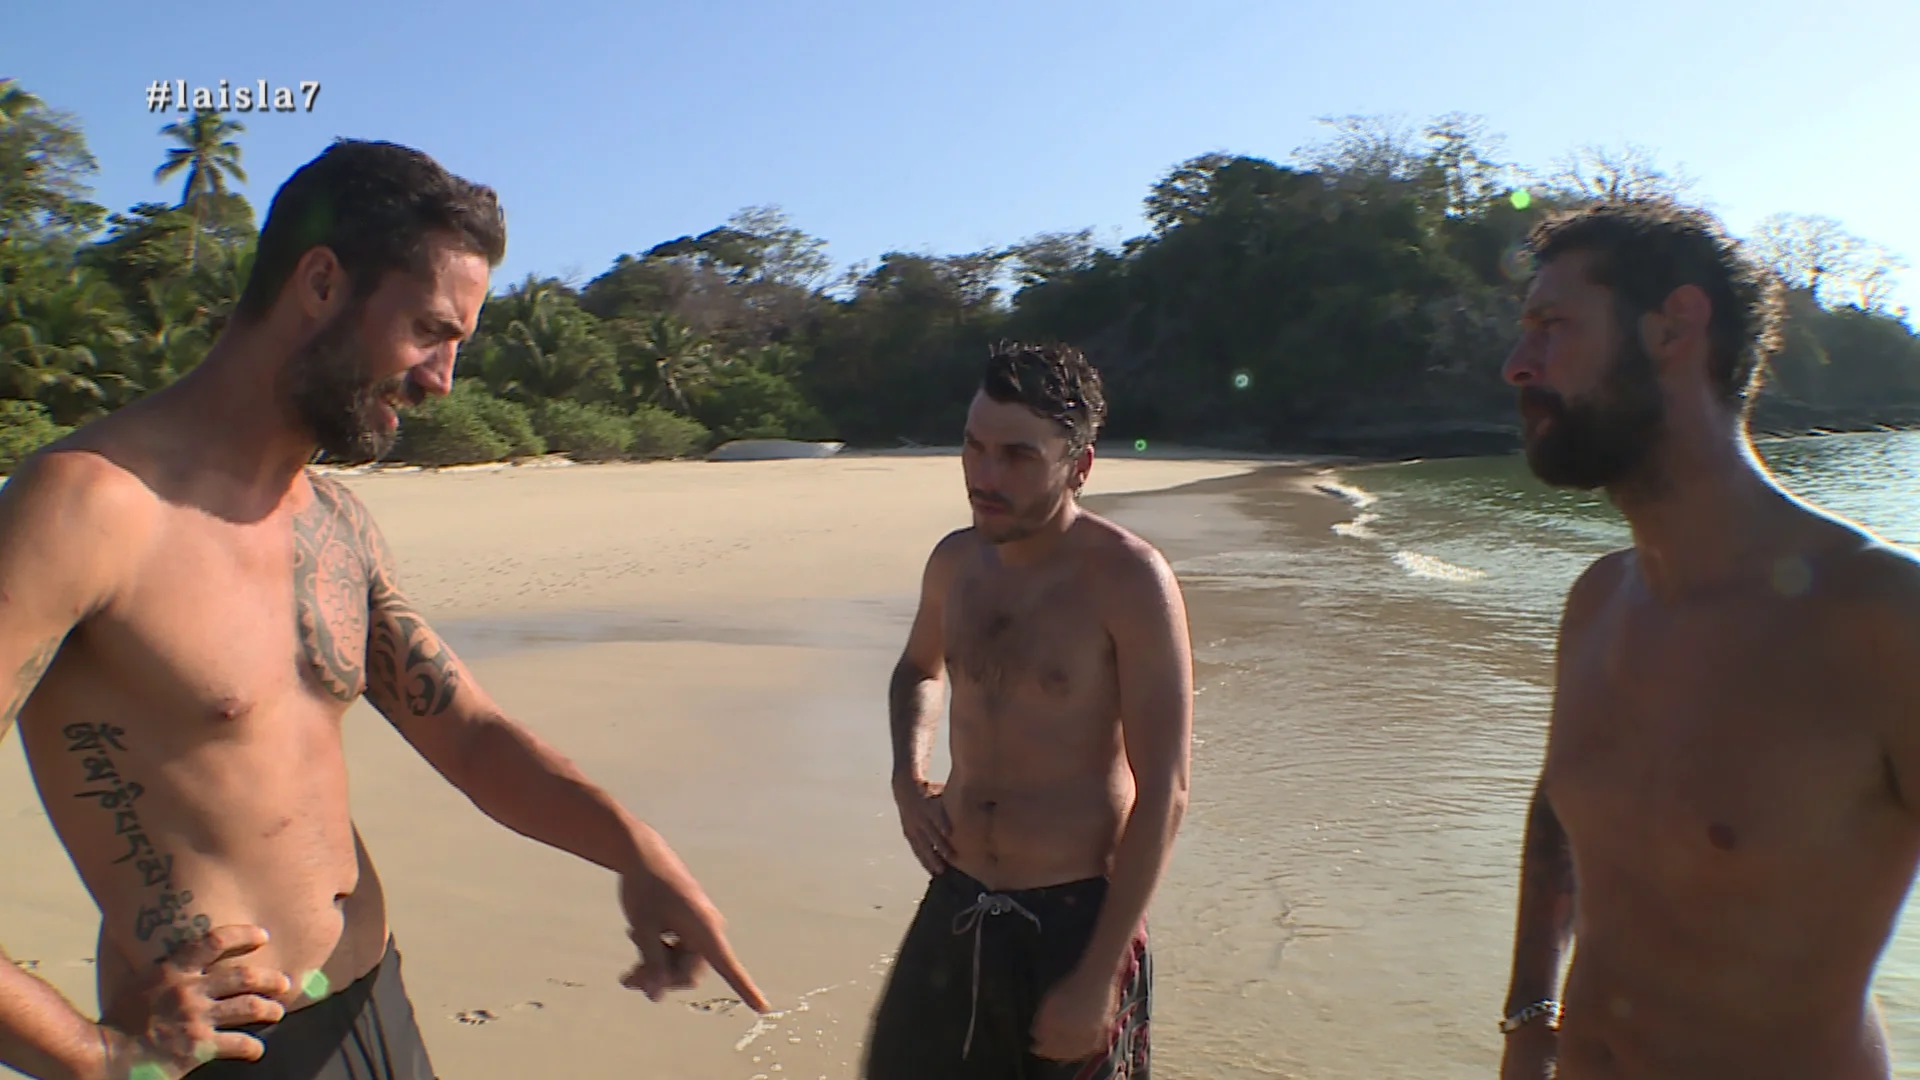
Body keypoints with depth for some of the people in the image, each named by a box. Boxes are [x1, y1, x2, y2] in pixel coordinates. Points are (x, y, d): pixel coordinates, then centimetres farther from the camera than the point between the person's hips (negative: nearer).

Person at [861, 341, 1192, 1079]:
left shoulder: (1128, 581, -18)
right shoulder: (955, 561, 0)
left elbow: (1162, 795, -17)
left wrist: (1097, 977, -16)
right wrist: (908, 777, 4)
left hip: (1074, 918, -5)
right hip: (954, 904, 6)